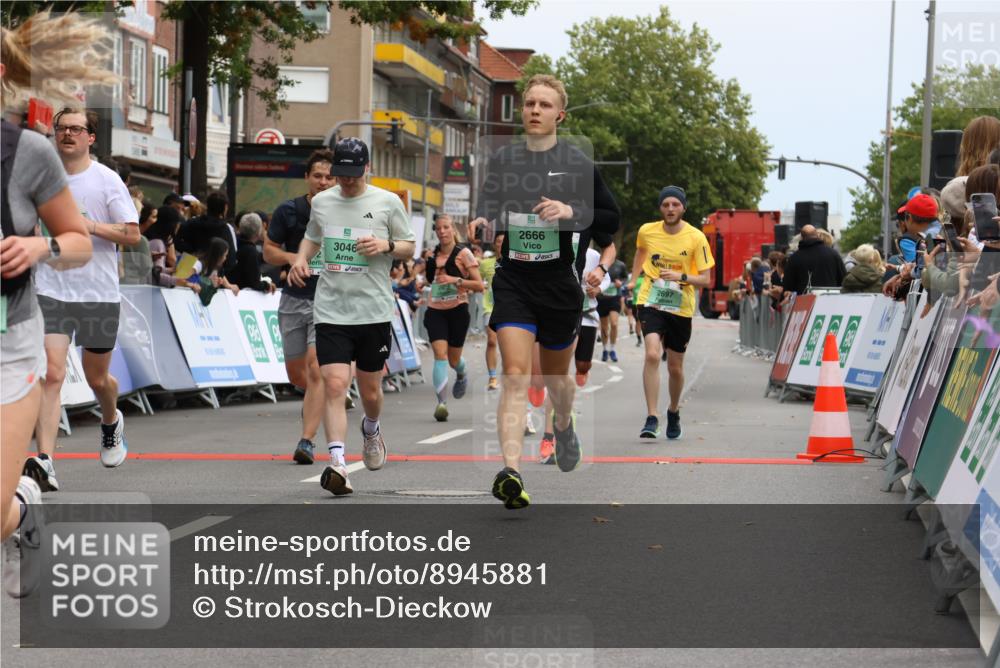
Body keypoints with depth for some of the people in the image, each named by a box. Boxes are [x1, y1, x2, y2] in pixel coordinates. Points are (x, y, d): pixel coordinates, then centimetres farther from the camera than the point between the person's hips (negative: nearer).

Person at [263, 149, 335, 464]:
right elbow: (268, 250, 9)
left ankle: (307, 441, -16)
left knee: (316, 371, -16)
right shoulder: (288, 211, 2)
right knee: (296, 374, 12)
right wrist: (292, 257, -11)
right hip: (293, 299, 3)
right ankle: (315, 400, 47)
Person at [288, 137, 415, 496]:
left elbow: (410, 247, 8)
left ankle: (371, 430, 45)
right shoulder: (321, 201, 8)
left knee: (370, 391, 11)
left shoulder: (388, 202, 0)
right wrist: (301, 259, 5)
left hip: (375, 311, -1)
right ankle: (337, 464, -20)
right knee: (334, 385, -15)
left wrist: (386, 245, -13)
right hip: (330, 312, 1)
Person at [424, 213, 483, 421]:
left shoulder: (463, 253, -5)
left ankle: (462, 374, 46)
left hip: (457, 310, -3)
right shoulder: (433, 254, 9)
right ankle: (441, 402, -24)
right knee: (440, 354, -17)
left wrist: (456, 280, -20)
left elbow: (479, 285, -10)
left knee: (453, 359, 7)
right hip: (435, 311, 3)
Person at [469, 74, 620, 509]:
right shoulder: (502, 161, 5)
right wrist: (481, 223, -4)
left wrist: (571, 212, -17)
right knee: (515, 375, -16)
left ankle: (564, 427, 51)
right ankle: (511, 472, -25)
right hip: (513, 281, 0)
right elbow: (490, 210, 19)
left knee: (556, 376, 17)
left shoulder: (577, 164, -3)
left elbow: (612, 220, 0)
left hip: (559, 283, 0)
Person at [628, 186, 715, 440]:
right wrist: (634, 279, 24)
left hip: (681, 308, 0)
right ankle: (651, 419, -22)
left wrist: (681, 277, -24)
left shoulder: (696, 238, -9)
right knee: (652, 354, -23)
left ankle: (673, 412, 38)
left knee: (675, 367, 10)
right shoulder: (647, 231, -3)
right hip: (651, 302, 0)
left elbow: (706, 279, -8)